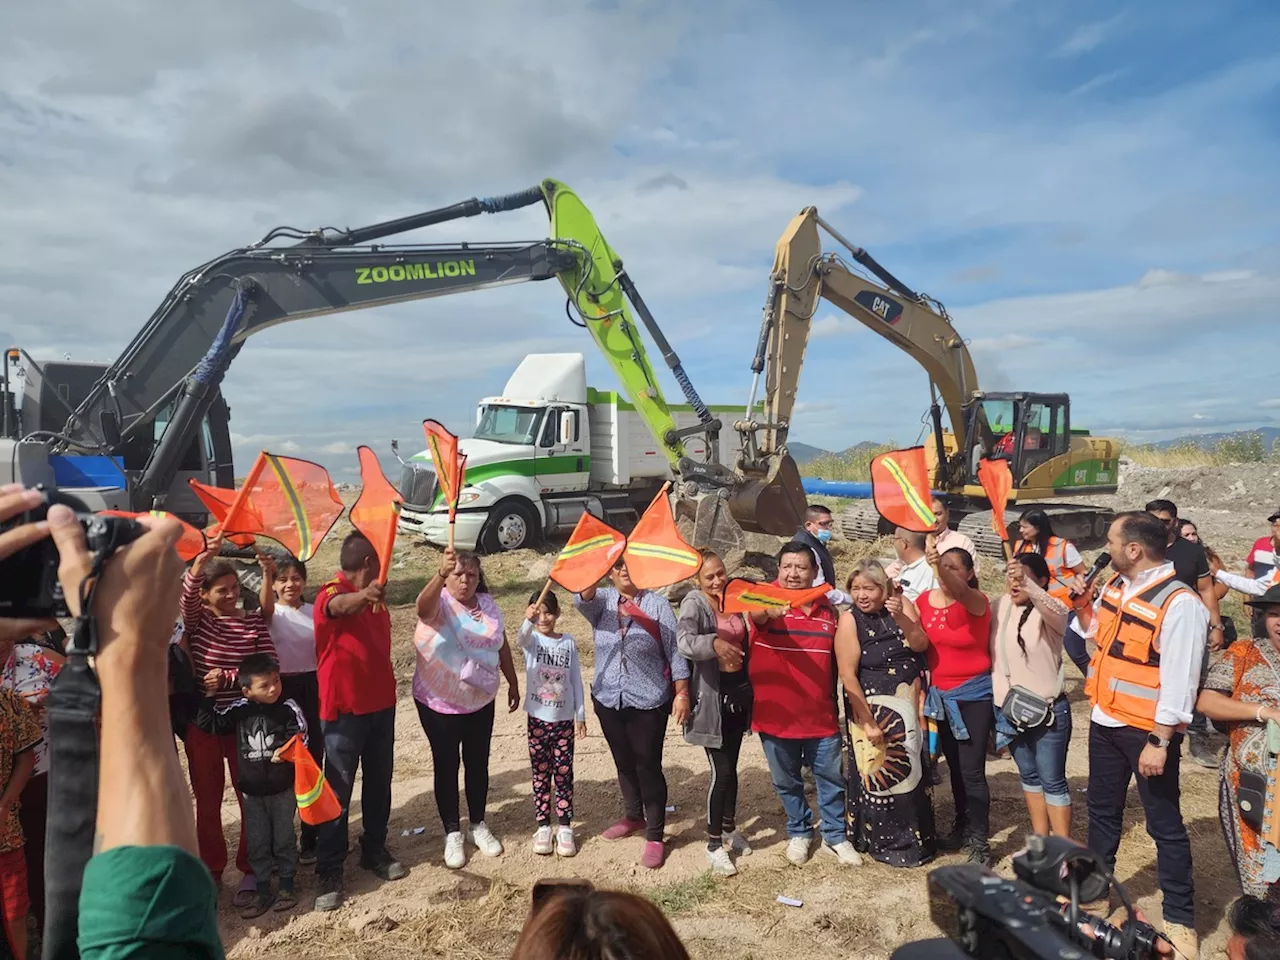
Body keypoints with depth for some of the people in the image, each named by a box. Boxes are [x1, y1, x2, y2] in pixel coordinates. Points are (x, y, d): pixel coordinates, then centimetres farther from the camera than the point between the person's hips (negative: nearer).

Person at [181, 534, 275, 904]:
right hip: (201, 722, 1)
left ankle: (249, 870, 22)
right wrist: (201, 562, -42)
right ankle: (211, 870, 29)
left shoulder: (254, 621, -2)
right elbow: (185, 596, -25)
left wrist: (228, 677, -16)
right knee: (207, 799, 12)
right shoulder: (196, 619, -3)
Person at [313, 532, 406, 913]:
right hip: (344, 708, -7)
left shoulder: (376, 596, 10)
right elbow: (338, 606, -43)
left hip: (382, 703, 7)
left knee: (379, 782, 16)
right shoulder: (332, 594, -16)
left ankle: (375, 849, 31)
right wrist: (364, 594, -63)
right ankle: (329, 870, 11)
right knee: (339, 788, 1)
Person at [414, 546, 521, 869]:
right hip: (439, 703, -4)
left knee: (478, 763, 15)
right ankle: (452, 834, 24)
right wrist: (440, 574, -63)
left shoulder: (488, 603, -2)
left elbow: (502, 646, 10)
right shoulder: (439, 603, -18)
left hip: (481, 701, 4)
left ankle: (479, 826, 33)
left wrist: (513, 683, 14)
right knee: (447, 766, 8)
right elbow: (423, 605, -44)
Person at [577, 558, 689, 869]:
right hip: (608, 700, 4)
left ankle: (655, 836, 14)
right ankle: (633, 817, 40)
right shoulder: (601, 601, 0)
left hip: (648, 702, -4)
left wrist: (682, 694, -11)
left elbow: (675, 651, -6)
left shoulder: (657, 604, -6)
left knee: (648, 766, 2)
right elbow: (583, 599, -24)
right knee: (624, 763, 19)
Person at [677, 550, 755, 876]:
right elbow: (684, 641, -32)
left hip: (739, 692, 6)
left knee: (731, 766, 17)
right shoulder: (694, 603, -14)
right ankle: (714, 845, 10)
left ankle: (729, 828, 35)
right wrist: (714, 643, -49)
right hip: (712, 696, -6)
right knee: (721, 771, -4)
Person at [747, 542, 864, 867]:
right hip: (776, 714, -2)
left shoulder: (828, 609, 1)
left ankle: (835, 836, 32)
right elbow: (757, 615, -35)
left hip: (821, 714, 2)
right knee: (786, 781, 15)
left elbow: (840, 662, 8)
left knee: (832, 777, 12)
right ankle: (799, 832, 37)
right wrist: (770, 609, -59)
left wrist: (864, 715, 7)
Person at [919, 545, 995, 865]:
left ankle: (979, 841, 11)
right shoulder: (925, 600, -1)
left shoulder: (976, 601, -18)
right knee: (955, 767, 18)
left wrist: (942, 565, -60)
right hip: (941, 695, 6)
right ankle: (962, 828, 34)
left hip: (974, 694, -5)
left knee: (972, 770, -3)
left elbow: (958, 592, -42)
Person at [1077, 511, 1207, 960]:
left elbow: (1178, 683, -22)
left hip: (1147, 730, -8)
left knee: (1164, 826, 8)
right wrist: (1082, 605, 0)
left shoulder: (1179, 603, -22)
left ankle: (1179, 918, 24)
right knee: (1103, 812, 21)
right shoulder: (1116, 585, 2)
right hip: (1105, 721, 8)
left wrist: (1159, 743, -20)